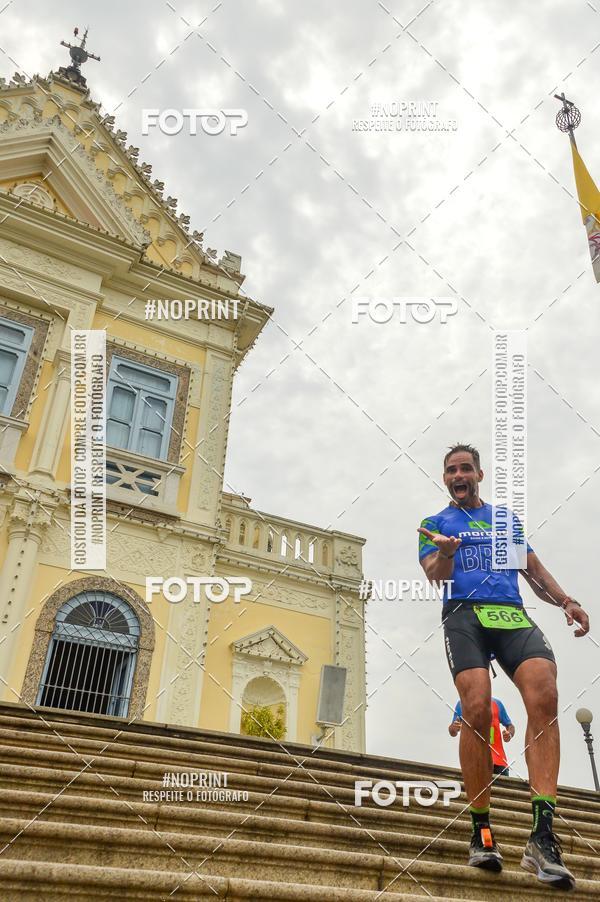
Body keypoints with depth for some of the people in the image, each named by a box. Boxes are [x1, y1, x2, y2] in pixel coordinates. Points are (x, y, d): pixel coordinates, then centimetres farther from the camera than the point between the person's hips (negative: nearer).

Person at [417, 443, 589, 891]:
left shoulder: (505, 518, 27)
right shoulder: (436, 523, 17)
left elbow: (534, 568, 25)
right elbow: (436, 575, 3)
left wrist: (565, 600, 7)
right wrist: (445, 552, -21)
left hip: (513, 614, 2)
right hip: (464, 614, -2)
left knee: (544, 697, -23)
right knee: (477, 710, -21)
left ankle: (543, 834, -23)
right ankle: (482, 830, -7)